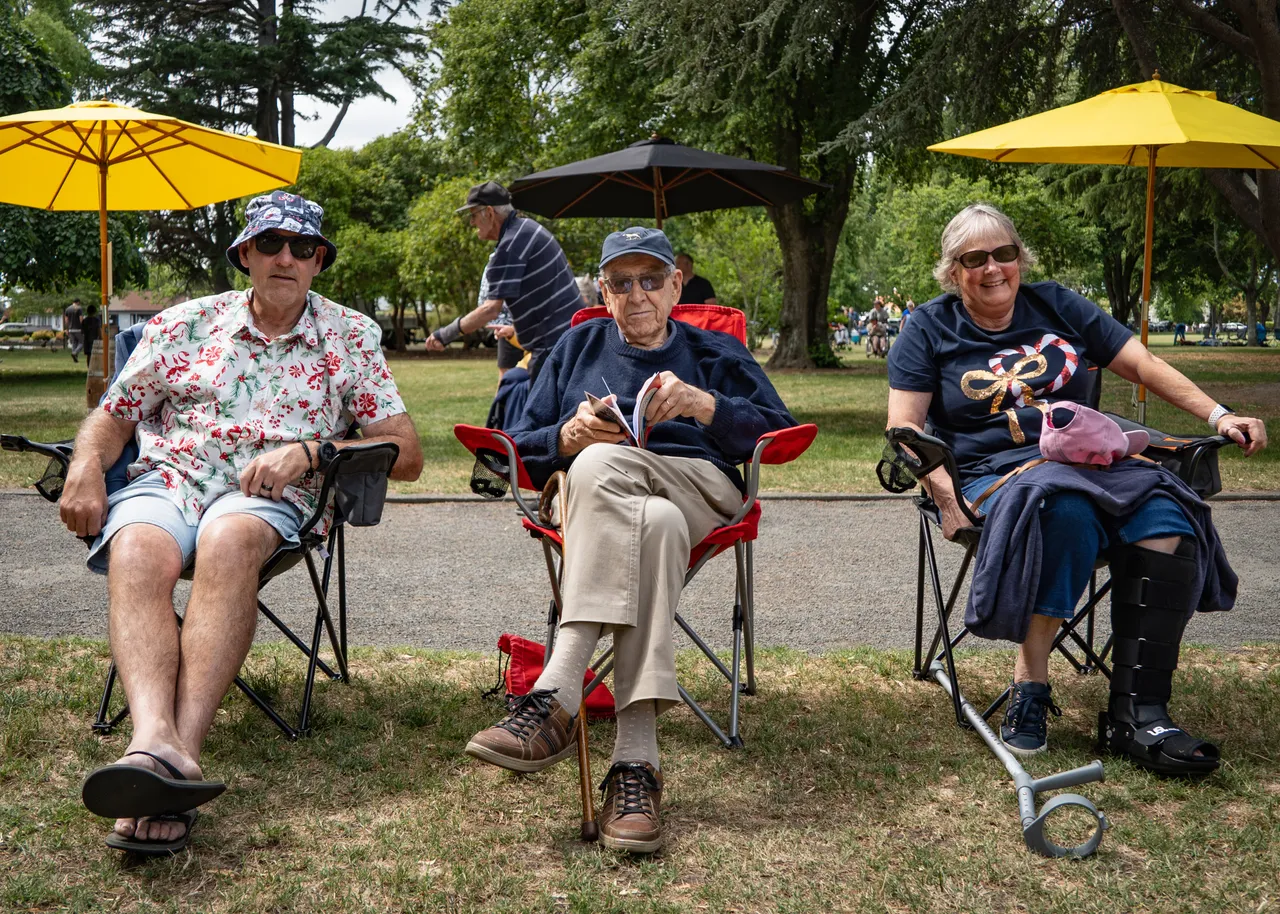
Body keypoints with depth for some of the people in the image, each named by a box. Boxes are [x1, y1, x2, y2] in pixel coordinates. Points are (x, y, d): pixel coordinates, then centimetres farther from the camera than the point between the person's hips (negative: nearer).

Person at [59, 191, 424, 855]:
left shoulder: (349, 337, 12)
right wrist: (86, 465, -3)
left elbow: (406, 454, 6)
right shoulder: (186, 323, 17)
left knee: (227, 541, -39)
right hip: (164, 480, 2)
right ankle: (156, 744, -55)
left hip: (265, 498, -1)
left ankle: (183, 746, -50)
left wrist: (309, 452, -8)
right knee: (138, 552, -35)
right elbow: (113, 416, 20)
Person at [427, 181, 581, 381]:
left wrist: (446, 334, -14)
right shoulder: (527, 227, 14)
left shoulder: (511, 245, -17)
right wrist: (516, 327, 25)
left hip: (554, 342, -10)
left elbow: (491, 309, -21)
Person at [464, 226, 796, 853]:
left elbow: (780, 434, 9)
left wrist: (707, 405, -8)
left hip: (699, 490, 0)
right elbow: (521, 451, 18)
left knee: (600, 464, -37)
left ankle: (558, 696, -47)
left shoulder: (718, 353, 26)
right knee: (656, 523, -39)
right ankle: (637, 756, -51)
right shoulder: (578, 347, 28)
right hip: (591, 501, 0)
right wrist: (569, 436, -5)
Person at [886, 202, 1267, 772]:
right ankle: (1029, 688, -29)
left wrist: (1218, 416, 4)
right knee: (1066, 509, -38)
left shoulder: (1056, 307, 17)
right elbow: (905, 425, -1)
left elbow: (1142, 364, 15)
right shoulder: (929, 329, 9)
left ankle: (1136, 714, -30)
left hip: (1092, 460, 4)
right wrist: (946, 497, -16)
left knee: (1165, 516, -28)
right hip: (994, 471, -3)